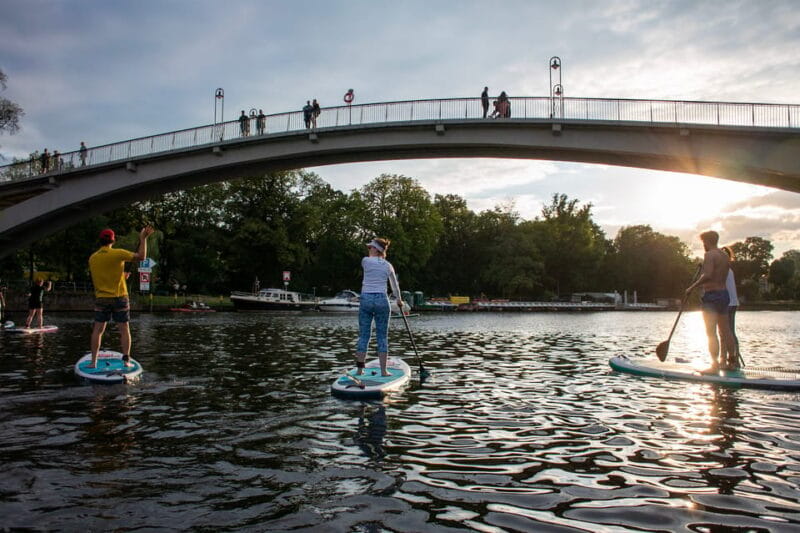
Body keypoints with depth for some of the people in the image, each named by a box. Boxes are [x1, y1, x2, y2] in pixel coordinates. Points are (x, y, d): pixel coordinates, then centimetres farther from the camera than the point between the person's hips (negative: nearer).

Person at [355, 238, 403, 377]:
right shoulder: (388, 265, 7)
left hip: (366, 299, -1)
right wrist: (399, 300, 32)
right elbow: (395, 285, 20)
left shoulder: (365, 261, -2)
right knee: (382, 337, 5)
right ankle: (383, 370, 4)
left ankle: (359, 369, 9)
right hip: (382, 300, 1)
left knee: (363, 335, 6)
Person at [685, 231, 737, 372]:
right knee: (725, 331, 14)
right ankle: (730, 361, 21)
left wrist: (692, 287, -18)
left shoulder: (709, 254, -12)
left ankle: (715, 365, -8)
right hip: (724, 293, 9)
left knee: (711, 333, -7)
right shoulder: (724, 255, 14)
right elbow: (723, 277, 14)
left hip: (711, 295, -9)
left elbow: (707, 275, -25)